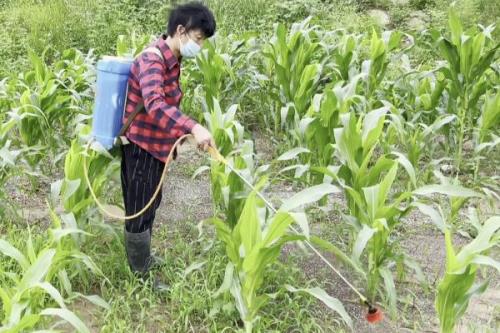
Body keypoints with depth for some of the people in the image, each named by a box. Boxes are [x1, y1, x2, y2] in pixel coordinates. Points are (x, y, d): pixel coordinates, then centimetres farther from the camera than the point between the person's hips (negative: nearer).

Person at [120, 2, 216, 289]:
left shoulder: (171, 60, 6)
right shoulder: (153, 60, -25)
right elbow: (154, 105, -42)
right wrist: (193, 128, -54)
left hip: (155, 145, 10)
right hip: (142, 146, -10)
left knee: (149, 205, 23)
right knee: (140, 211, 3)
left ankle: (142, 257, 42)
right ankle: (141, 276, 18)